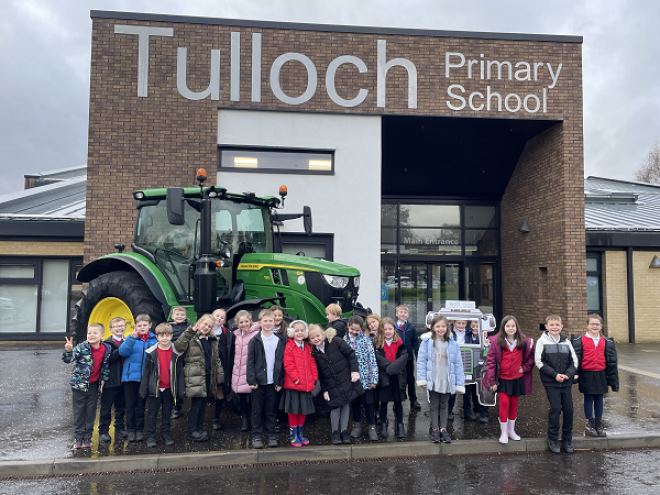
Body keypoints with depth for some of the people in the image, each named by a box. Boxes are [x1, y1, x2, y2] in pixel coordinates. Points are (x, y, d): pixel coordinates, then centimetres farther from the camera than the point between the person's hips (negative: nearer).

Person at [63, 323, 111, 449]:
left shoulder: (107, 349, -5)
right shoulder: (82, 348, -15)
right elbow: (68, 359, -26)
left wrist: (103, 381, 6)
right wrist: (68, 350, -45)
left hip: (94, 386, 3)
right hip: (79, 384, -2)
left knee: (91, 412, 10)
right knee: (79, 412, 7)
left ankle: (87, 437, 22)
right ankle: (78, 437, 18)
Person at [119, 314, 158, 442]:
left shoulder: (154, 340, 2)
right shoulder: (131, 338, 0)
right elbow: (123, 352, -15)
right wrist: (132, 339, -26)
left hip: (145, 377, 1)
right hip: (130, 375, 0)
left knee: (141, 404, 9)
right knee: (130, 404, 6)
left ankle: (140, 429, 20)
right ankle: (131, 429, 16)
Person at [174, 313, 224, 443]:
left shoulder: (213, 340, 15)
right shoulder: (191, 338, -5)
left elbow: (216, 359, 20)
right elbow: (178, 347, -24)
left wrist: (220, 375, 14)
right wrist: (189, 332, -26)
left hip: (208, 376, 6)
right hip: (195, 376, -6)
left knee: (203, 404, 12)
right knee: (196, 404, -4)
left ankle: (200, 429, 22)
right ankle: (192, 432, 8)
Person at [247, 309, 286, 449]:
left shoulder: (279, 341, 4)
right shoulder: (255, 341, -1)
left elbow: (281, 363, 5)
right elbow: (250, 362, -3)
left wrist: (280, 382, 0)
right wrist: (251, 380, -10)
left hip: (273, 382, 2)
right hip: (258, 381, -1)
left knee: (271, 410, 8)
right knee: (257, 410, 6)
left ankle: (271, 435, 19)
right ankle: (256, 436, 16)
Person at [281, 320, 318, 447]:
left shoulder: (308, 347, 11)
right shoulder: (289, 346, -9)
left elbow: (312, 364, 12)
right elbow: (288, 365, -14)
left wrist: (314, 378, 2)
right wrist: (296, 379, -17)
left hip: (306, 385, 6)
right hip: (293, 384, -5)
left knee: (303, 410, 13)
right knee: (293, 411, 4)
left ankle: (300, 434, 27)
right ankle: (293, 436, 16)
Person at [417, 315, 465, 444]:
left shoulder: (452, 344, 1)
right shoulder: (427, 342, -5)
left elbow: (458, 364, 1)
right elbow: (421, 361, -7)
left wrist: (460, 383, -3)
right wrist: (422, 379, -13)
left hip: (447, 381, 2)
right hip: (433, 381, -2)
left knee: (444, 405, 13)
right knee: (434, 405, 9)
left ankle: (443, 429, 21)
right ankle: (435, 430, 18)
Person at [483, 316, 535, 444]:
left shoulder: (524, 342, -5)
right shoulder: (496, 342, -11)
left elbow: (531, 357, 8)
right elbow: (490, 361, -10)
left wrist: (525, 367, -8)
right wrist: (492, 381, -10)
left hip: (517, 379, 3)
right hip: (502, 379, -2)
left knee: (514, 404, 13)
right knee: (504, 403, -8)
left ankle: (511, 430, 31)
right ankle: (504, 432, 7)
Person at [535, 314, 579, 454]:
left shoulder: (566, 342, 5)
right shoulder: (542, 342, -4)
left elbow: (574, 361, 8)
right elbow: (539, 362, -7)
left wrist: (568, 374, -10)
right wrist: (555, 374, -14)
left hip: (566, 382, 3)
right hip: (551, 382, -3)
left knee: (568, 409, 5)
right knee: (555, 409, -5)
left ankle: (567, 439, 22)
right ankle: (553, 439, 11)